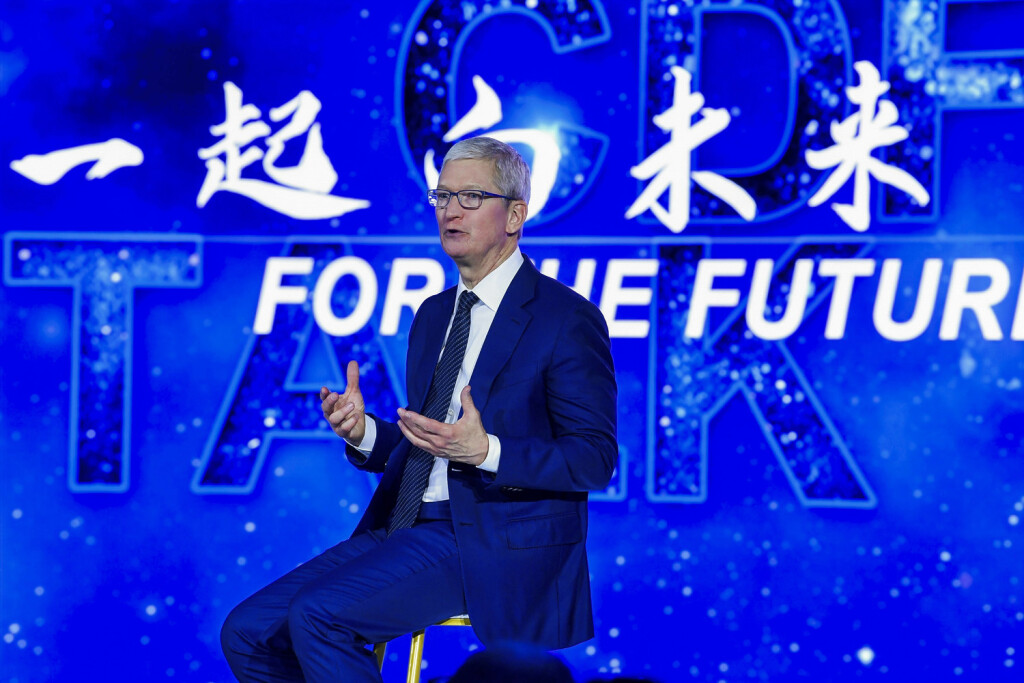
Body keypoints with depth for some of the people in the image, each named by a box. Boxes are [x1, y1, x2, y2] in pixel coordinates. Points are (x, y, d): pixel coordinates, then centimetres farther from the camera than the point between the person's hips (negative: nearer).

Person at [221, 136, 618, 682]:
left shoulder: (566, 319, -6)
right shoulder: (433, 315, 19)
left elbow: (595, 459, -10)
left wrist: (484, 451, -24)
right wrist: (363, 432, 0)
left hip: (493, 548, -8)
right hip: (405, 530, 8)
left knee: (316, 613, -26)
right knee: (248, 632, -6)